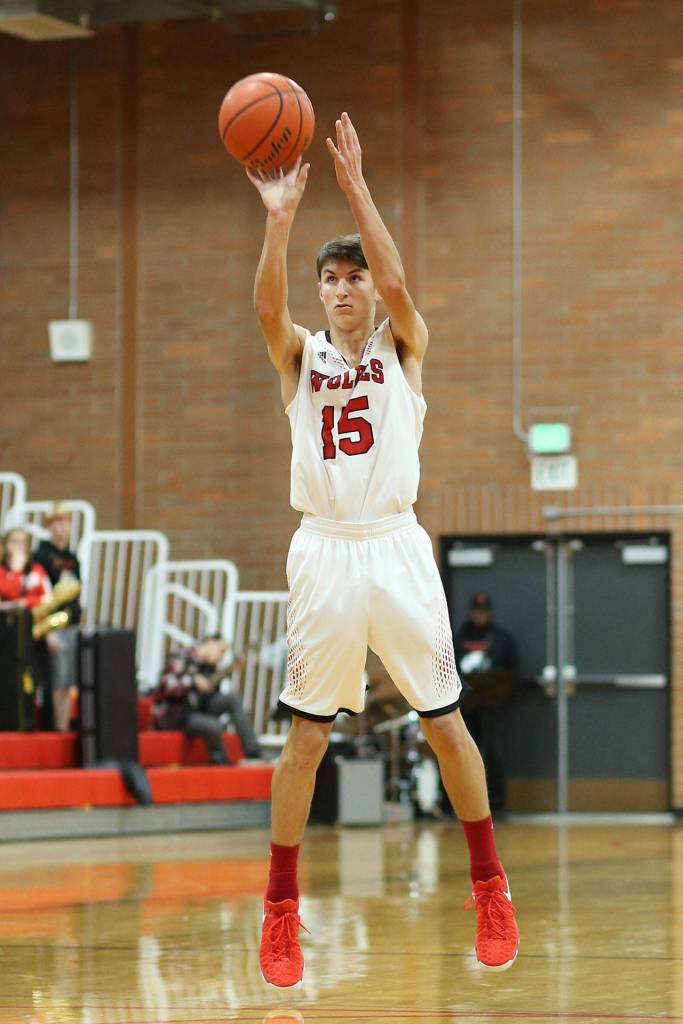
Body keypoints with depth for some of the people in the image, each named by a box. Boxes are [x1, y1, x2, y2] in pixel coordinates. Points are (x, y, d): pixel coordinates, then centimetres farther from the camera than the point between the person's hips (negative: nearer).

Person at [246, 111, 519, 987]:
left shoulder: (402, 345, 5)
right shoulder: (301, 355, 6)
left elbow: (396, 282, -16)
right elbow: (266, 308, -16)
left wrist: (355, 187, -23)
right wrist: (281, 216, -29)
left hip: (396, 545, -1)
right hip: (325, 553, 1)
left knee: (444, 722, 3)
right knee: (305, 734, 2)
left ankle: (489, 886, 17)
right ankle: (280, 911, 10)